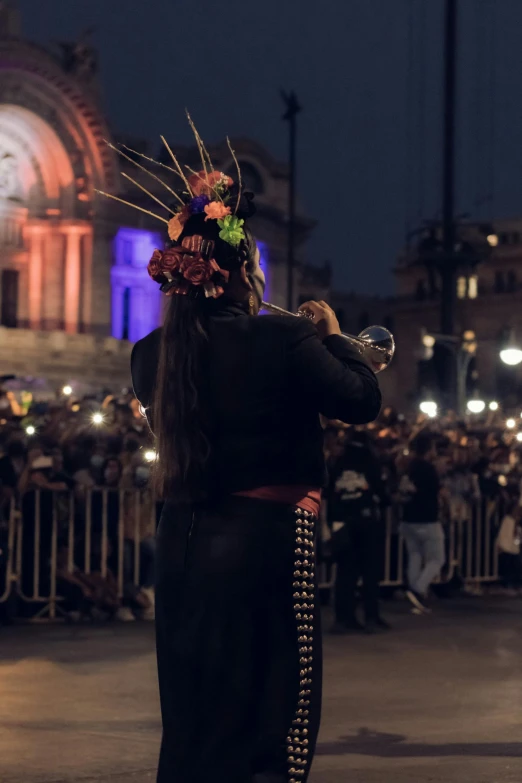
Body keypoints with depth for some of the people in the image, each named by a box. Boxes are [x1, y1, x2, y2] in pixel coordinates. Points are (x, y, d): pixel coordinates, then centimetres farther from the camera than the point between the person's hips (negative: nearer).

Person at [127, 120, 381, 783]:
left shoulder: (152, 357, -1)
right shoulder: (282, 340, -15)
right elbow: (363, 400, -5)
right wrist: (330, 333, 11)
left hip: (183, 543, 5)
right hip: (266, 542, -5)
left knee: (189, 718, 15)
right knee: (268, 723, 4)